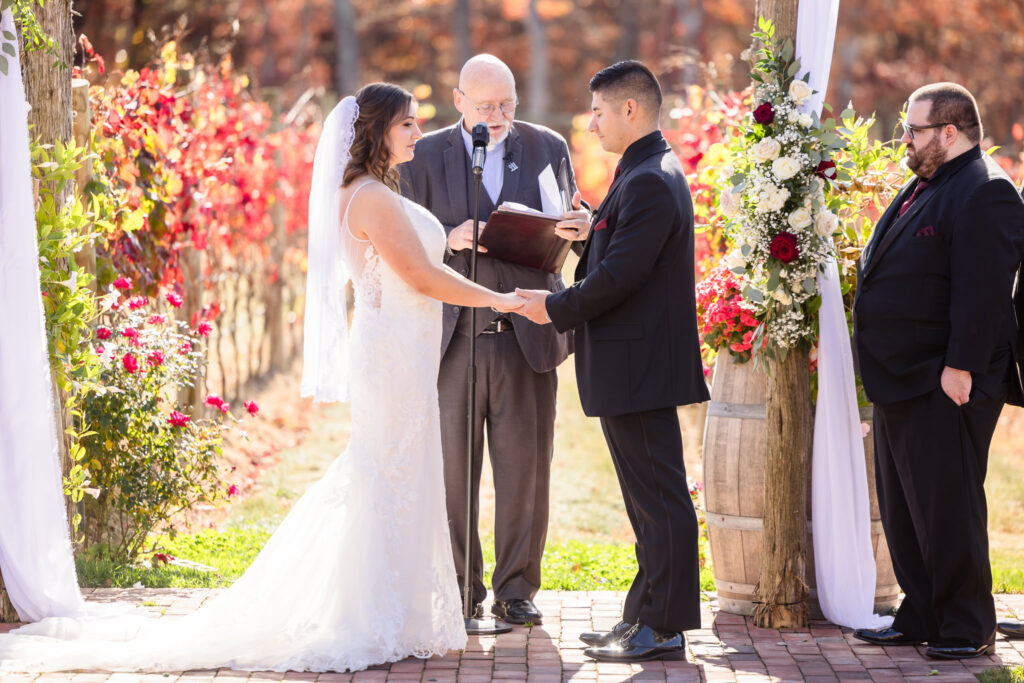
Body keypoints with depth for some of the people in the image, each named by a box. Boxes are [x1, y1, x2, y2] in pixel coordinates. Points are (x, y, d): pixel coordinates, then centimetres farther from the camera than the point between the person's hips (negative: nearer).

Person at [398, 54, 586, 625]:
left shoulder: (547, 148, 8)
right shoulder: (424, 156, 4)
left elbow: (572, 226, 10)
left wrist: (577, 229, -14)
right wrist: (450, 238, -17)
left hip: (526, 335, 1)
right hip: (451, 337, -1)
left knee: (526, 467, 2)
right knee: (452, 470, 2)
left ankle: (517, 589, 12)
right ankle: (459, 592, 12)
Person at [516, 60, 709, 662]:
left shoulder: (649, 183, -18)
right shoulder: (651, 173, 16)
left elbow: (619, 275, -22)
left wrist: (555, 308, -10)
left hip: (639, 367, -11)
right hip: (636, 367, 11)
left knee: (659, 498, -5)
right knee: (650, 500, 15)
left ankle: (664, 628, -2)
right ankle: (647, 618, 22)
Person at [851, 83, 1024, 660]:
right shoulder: (925, 188, 17)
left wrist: (960, 369, -25)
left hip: (943, 390, -10)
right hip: (900, 384, 10)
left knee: (946, 510, -4)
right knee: (904, 510, 15)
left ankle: (968, 628, 5)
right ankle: (922, 617, 24)